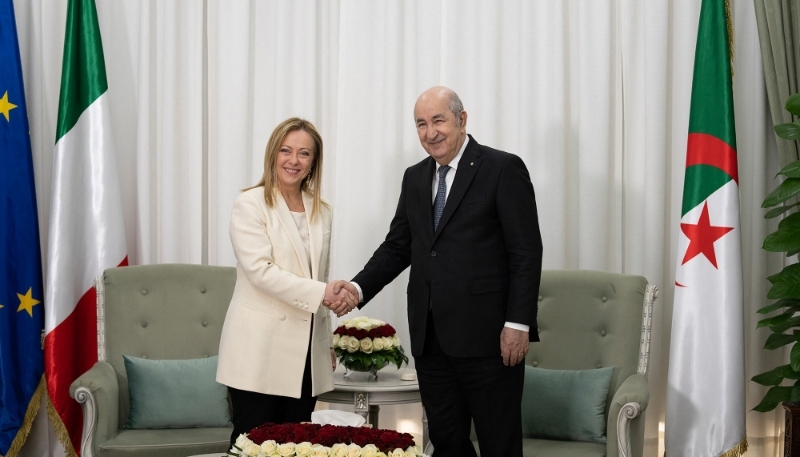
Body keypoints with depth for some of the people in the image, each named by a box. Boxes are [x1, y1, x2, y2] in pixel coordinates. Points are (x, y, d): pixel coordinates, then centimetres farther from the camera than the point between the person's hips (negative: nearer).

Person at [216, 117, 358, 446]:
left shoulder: (320, 212, 13)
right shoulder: (250, 205, -5)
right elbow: (261, 270, -17)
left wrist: (328, 343, 16)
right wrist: (322, 293, -22)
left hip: (306, 352, 5)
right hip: (261, 350, -5)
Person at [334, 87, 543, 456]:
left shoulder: (503, 169, -6)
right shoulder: (415, 178, 14)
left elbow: (527, 253, -9)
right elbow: (398, 246, 15)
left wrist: (518, 324, -15)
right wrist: (359, 287, -2)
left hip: (487, 337, -6)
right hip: (430, 338, 6)